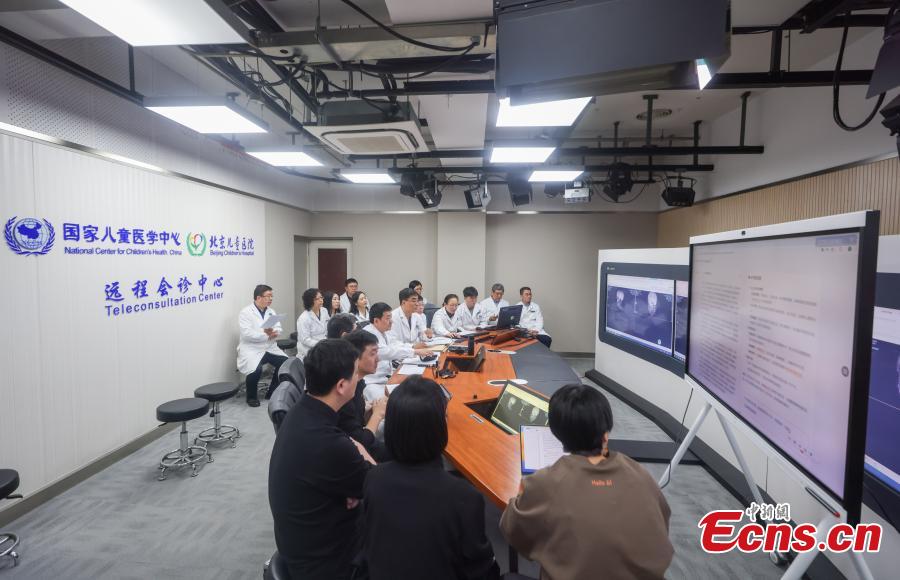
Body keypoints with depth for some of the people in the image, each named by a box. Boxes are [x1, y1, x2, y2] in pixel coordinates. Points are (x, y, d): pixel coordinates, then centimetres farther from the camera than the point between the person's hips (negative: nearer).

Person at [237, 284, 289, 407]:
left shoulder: (271, 311, 11)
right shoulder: (246, 313, -8)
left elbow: (278, 328, 2)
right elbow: (246, 334, -20)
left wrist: (273, 333, -21)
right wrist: (266, 334, -22)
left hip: (269, 347, 6)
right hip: (251, 349, -6)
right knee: (256, 370, -31)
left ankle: (272, 391, 8)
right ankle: (251, 396, -1)